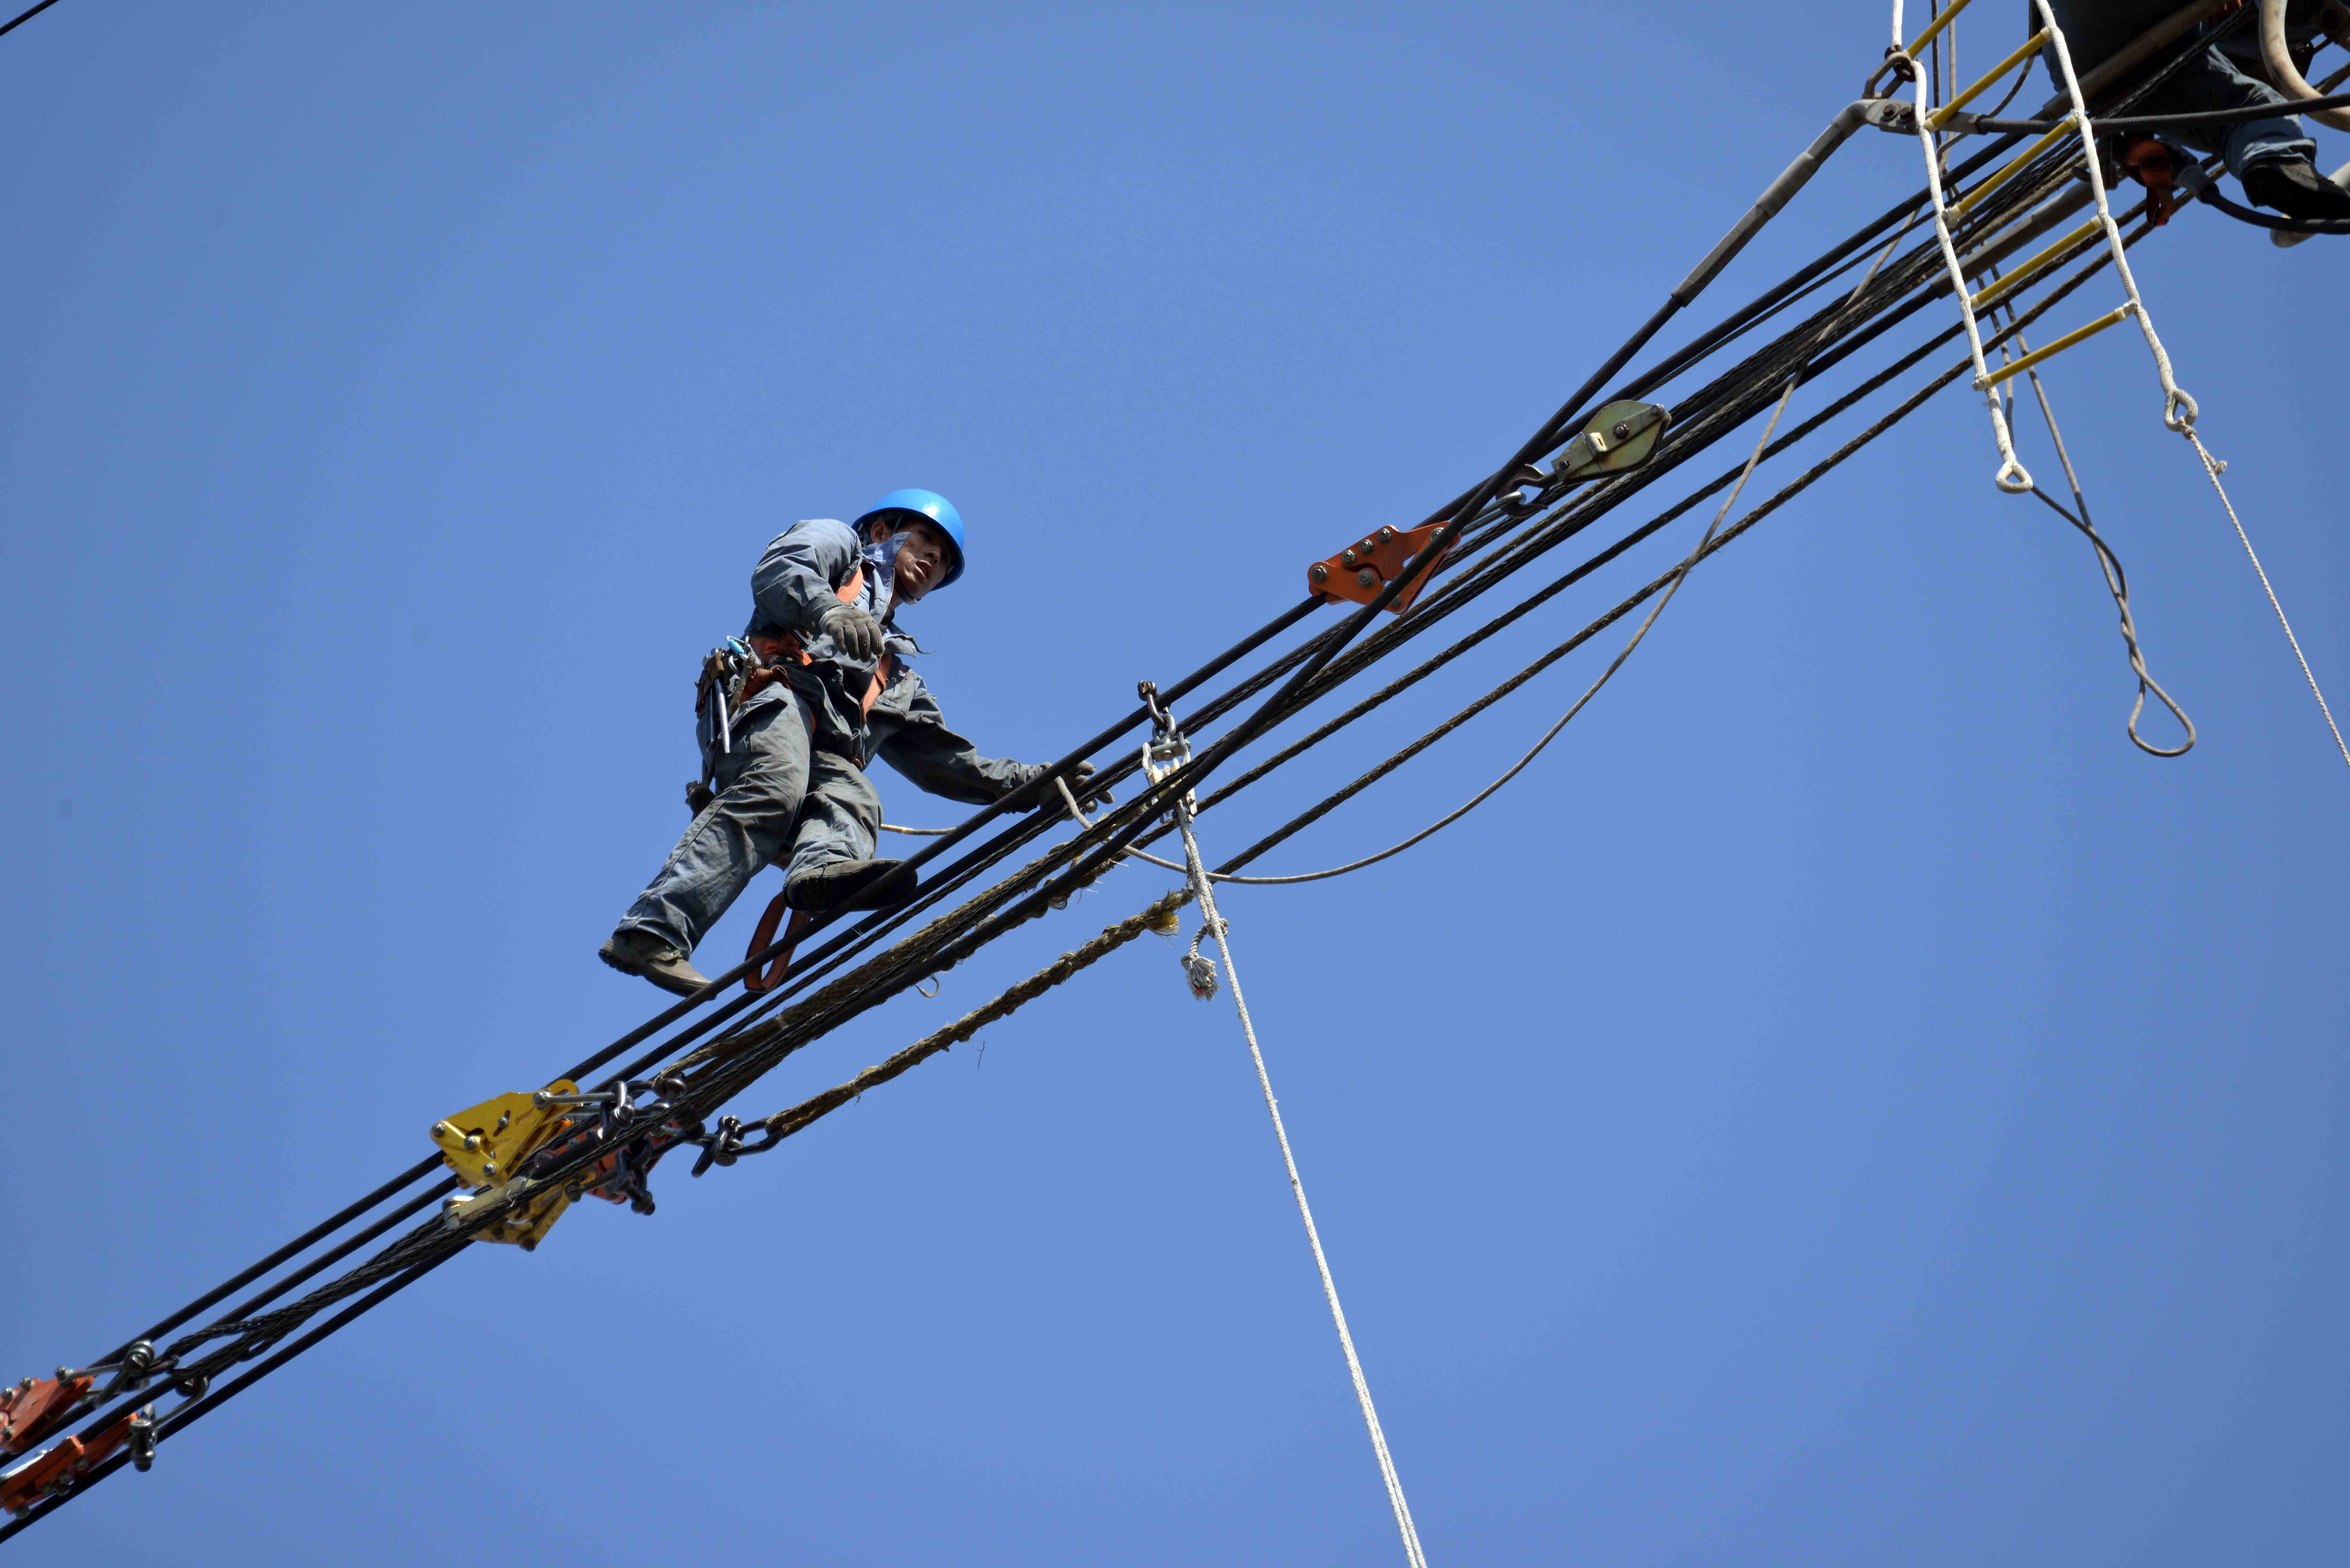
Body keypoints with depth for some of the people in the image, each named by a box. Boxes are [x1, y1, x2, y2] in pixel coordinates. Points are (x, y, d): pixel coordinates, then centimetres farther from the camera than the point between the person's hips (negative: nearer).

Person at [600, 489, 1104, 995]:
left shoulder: (899, 680, 44)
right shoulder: (834, 541, 29)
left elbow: (943, 759, 37)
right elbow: (776, 572, 6)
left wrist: (1031, 782, 25)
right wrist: (827, 609, -17)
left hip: (823, 758, 6)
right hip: (771, 697, -6)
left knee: (853, 797, -28)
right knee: (774, 792, -33)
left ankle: (824, 868, -61)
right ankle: (651, 933, -46)